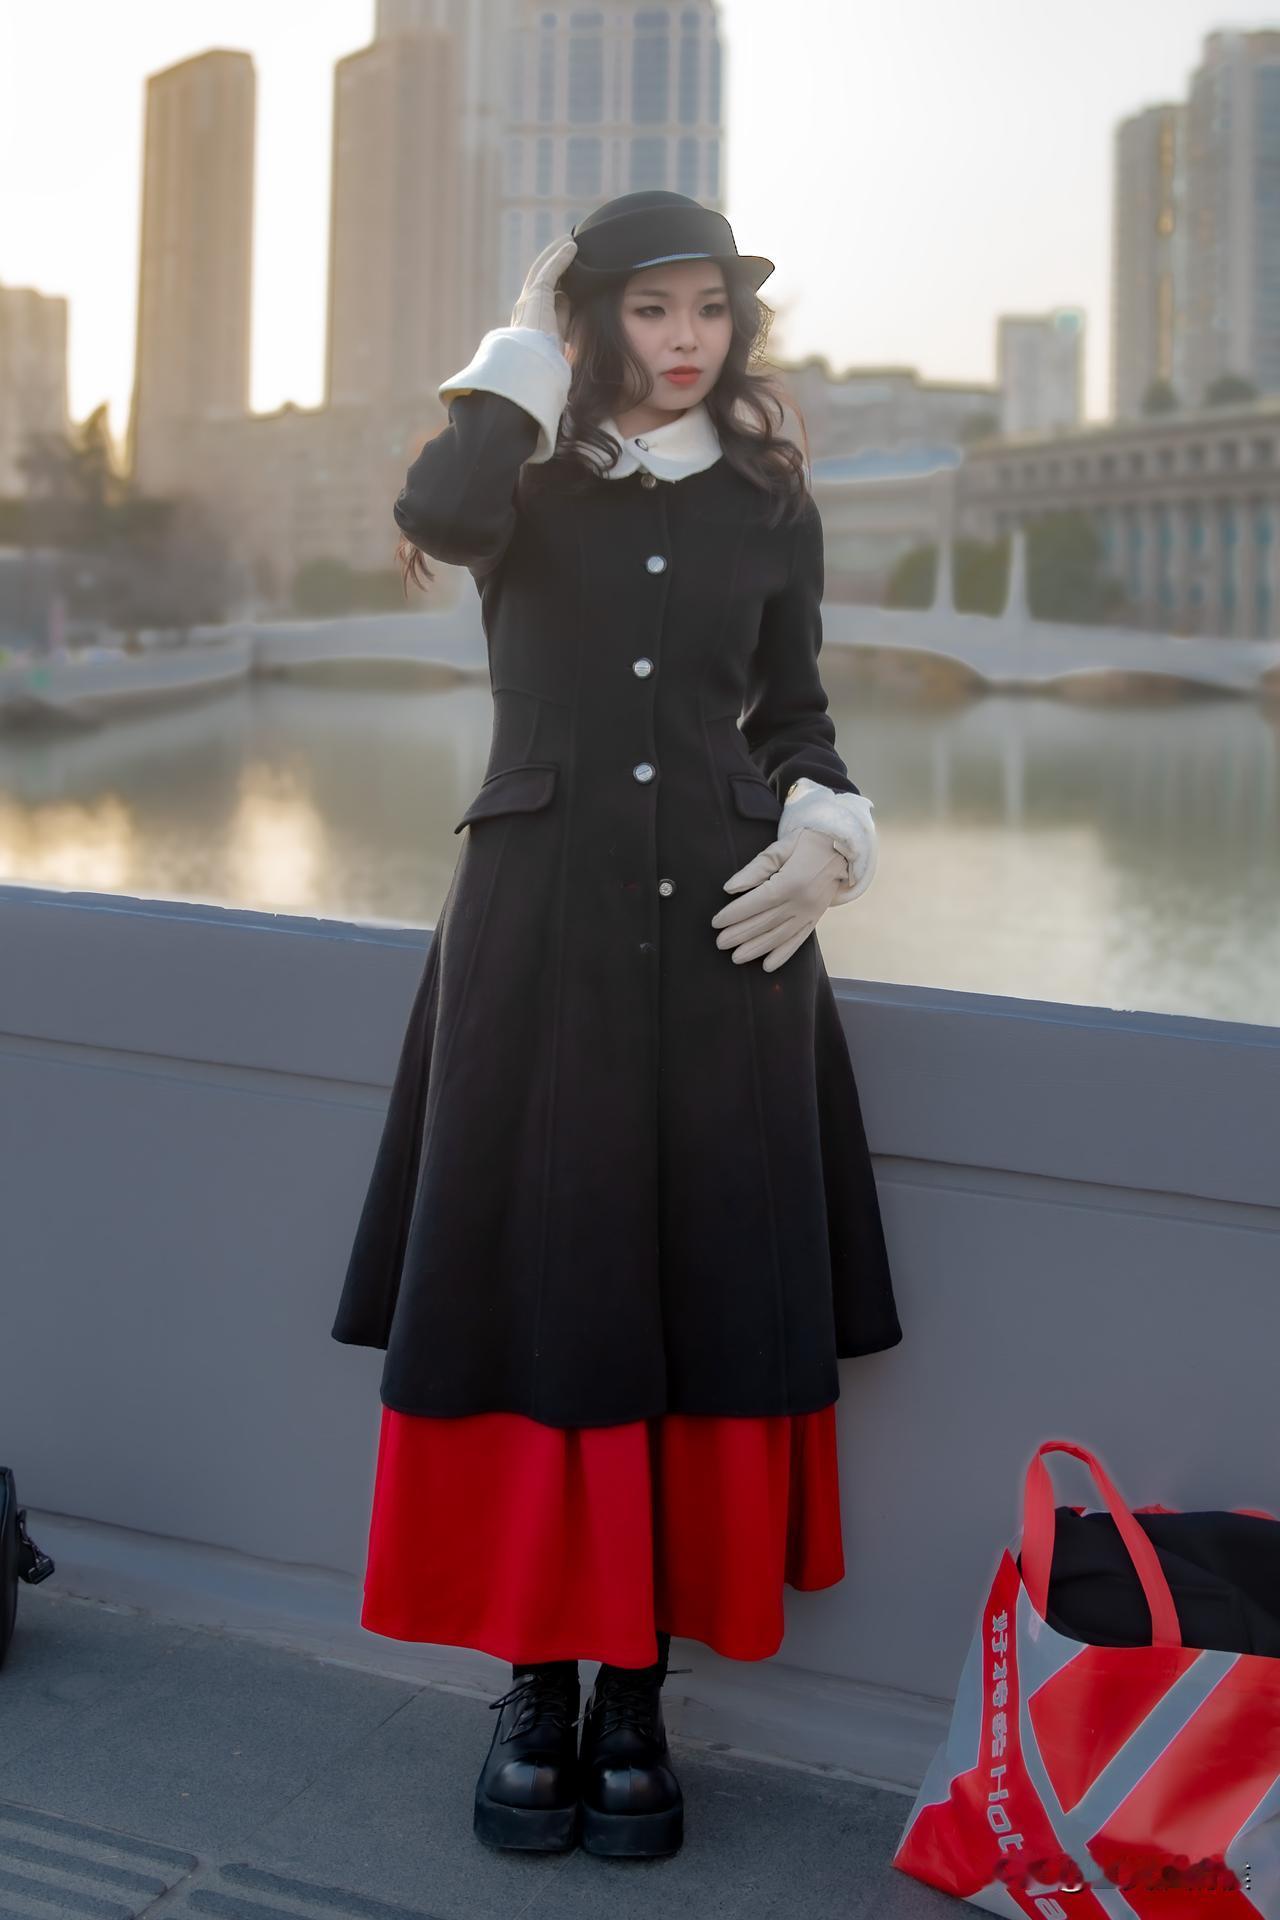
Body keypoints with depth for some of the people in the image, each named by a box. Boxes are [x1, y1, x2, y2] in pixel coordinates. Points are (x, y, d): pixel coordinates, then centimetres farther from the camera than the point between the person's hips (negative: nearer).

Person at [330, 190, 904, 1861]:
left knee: (705, 1292, 2)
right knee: (534, 1285, 0)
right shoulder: (535, 481, 5)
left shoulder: (770, 505, 12)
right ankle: (536, 1683, 15)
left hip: (722, 938, 2)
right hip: (542, 928, -2)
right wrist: (526, 346, -5)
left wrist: (827, 837, -3)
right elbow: (437, 513, -20)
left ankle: (639, 1694, 16)